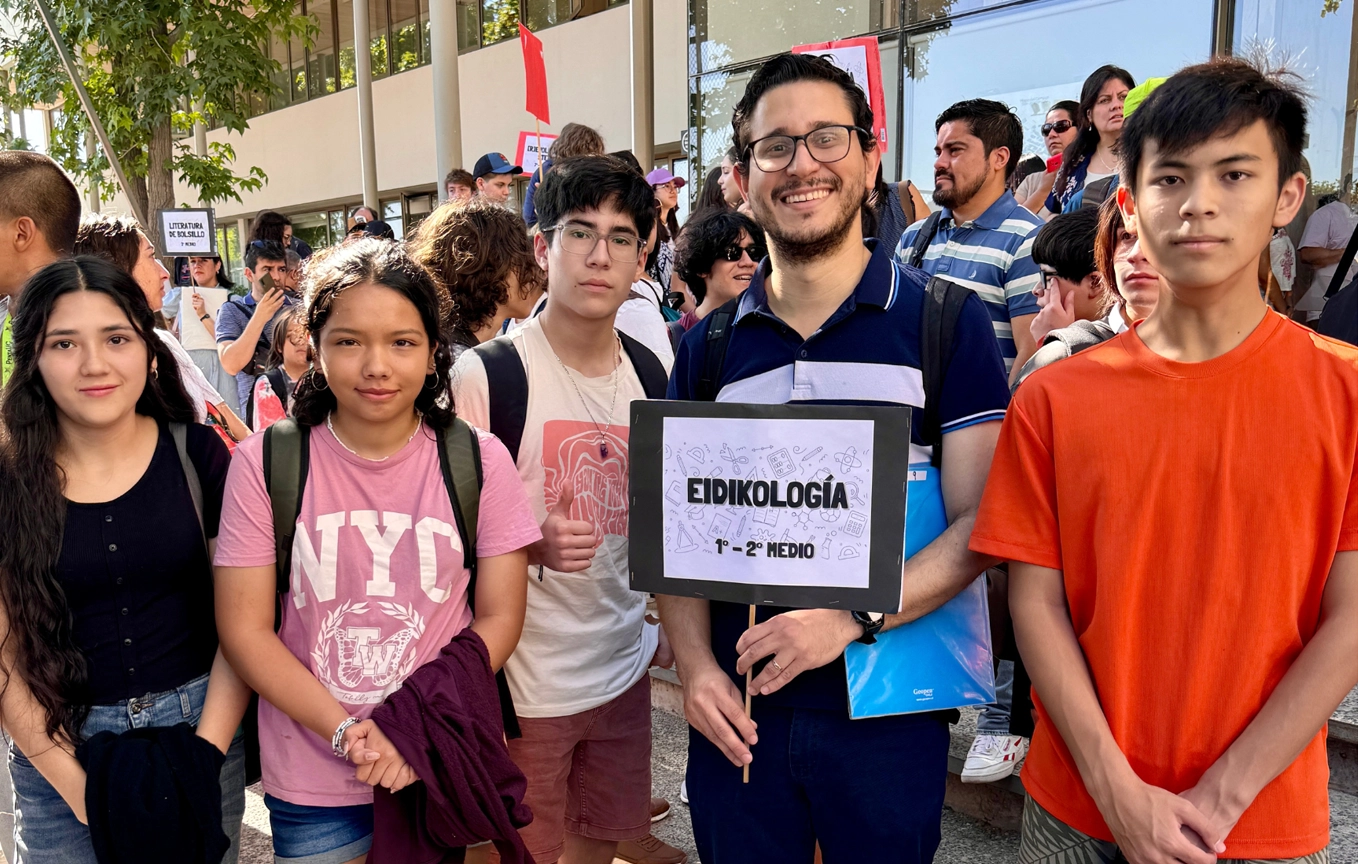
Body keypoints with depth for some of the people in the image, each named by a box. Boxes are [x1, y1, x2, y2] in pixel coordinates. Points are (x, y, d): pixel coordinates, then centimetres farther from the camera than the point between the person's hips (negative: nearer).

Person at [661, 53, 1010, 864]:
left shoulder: (948, 324, -4)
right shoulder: (709, 343, 4)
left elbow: (980, 522, -8)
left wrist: (851, 618, -20)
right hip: (738, 709, 2)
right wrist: (696, 663, -7)